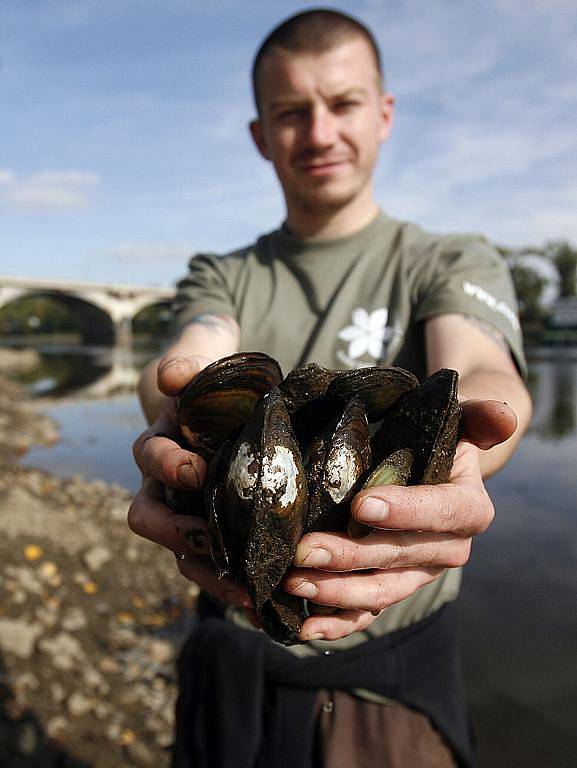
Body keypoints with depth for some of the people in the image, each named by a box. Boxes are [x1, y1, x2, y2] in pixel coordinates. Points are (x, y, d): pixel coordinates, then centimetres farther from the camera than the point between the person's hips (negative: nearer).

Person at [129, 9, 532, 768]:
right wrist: (180, 419, -42)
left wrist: (448, 444, -47)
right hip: (234, 655, 2)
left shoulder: (454, 262, -2)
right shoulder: (221, 277, 4)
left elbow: (483, 371, -23)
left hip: (395, 660, -1)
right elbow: (186, 362, -18)